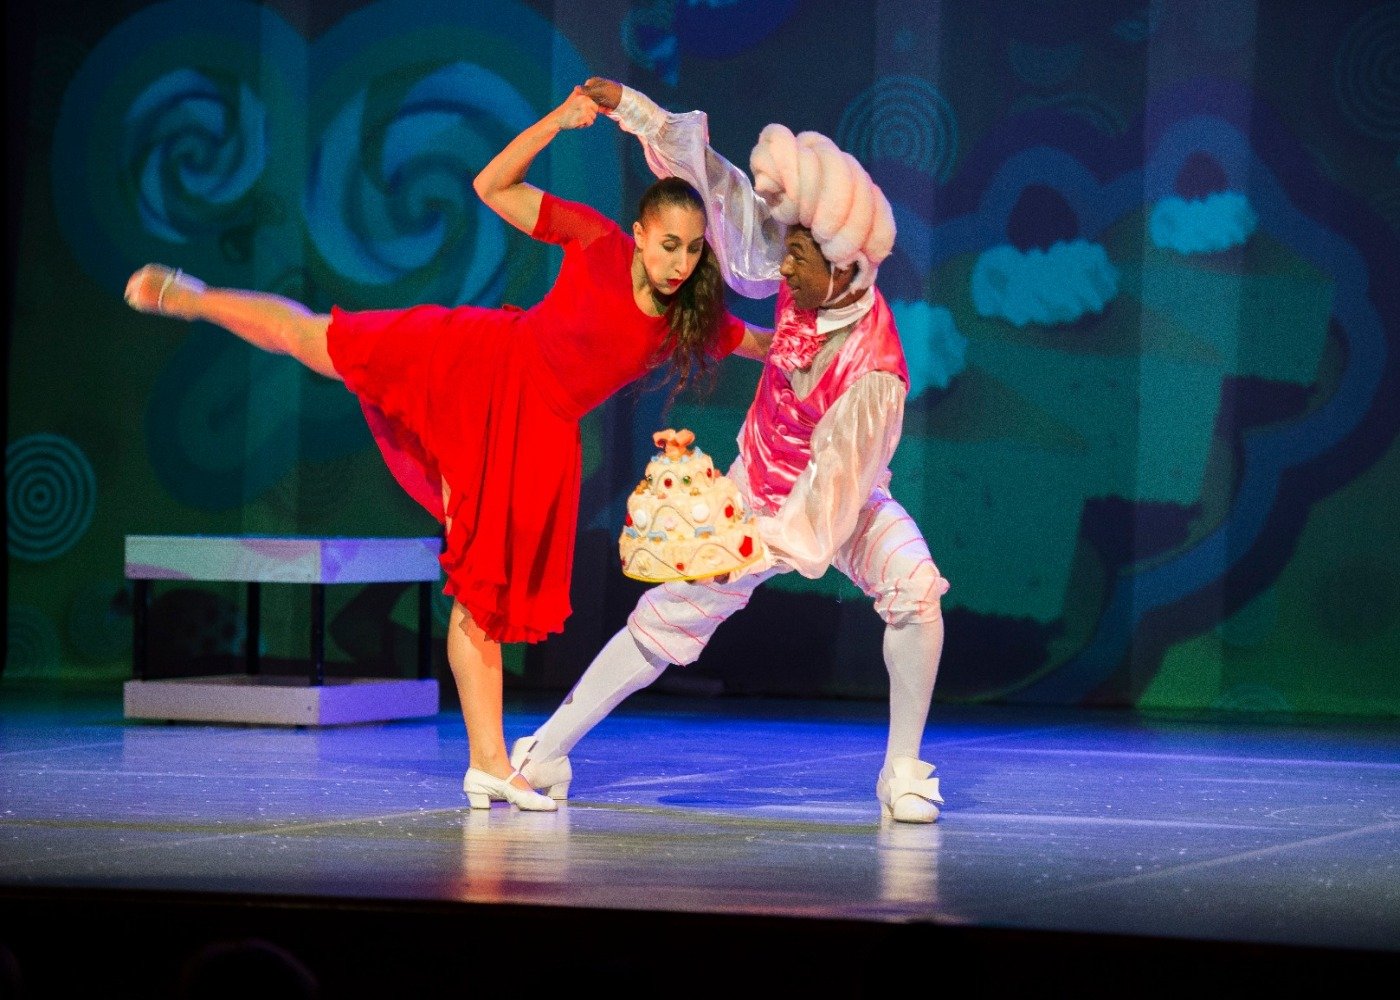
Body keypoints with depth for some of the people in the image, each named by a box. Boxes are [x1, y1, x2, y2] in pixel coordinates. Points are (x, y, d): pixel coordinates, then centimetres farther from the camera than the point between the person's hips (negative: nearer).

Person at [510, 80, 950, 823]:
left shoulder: (874, 371, -33)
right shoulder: (805, 279, -19)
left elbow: (834, 485, -29)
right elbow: (725, 192, -10)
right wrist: (634, 110, -8)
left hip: (839, 504, -4)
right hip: (758, 485, 4)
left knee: (913, 587, -30)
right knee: (669, 614, 2)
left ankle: (903, 774, -19)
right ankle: (547, 750, 11)